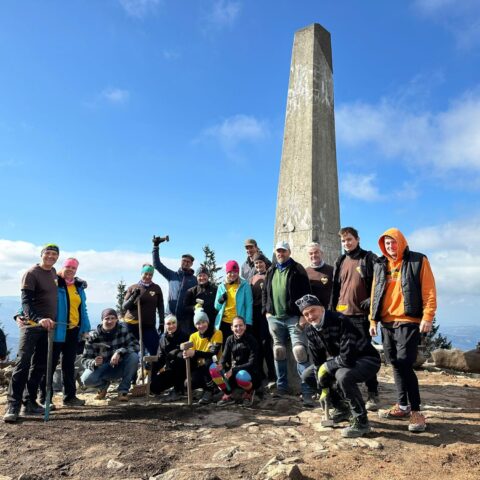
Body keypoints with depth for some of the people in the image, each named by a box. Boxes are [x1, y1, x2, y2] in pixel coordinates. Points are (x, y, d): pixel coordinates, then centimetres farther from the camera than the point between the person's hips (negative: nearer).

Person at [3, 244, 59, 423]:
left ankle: (30, 402, 17)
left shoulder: (54, 272, 10)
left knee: (40, 366, 9)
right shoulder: (31, 273, -10)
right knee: (23, 363, -10)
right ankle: (13, 405, -5)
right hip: (32, 325, -7)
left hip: (48, 326, 7)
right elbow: (26, 301, -20)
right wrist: (38, 319, -35)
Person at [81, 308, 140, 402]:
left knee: (134, 356, -29)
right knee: (86, 379, -29)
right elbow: (85, 359, -12)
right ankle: (104, 384, 8)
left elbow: (136, 345, -18)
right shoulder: (93, 336, -14)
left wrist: (119, 352, -34)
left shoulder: (123, 329, -13)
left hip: (120, 368, 0)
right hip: (103, 369, 0)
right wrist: (94, 363, -35)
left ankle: (123, 390, -11)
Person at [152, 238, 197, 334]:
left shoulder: (194, 280, 8)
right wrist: (156, 246, 3)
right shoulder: (172, 275, 12)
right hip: (171, 315, 1)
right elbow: (157, 264, 9)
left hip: (186, 317, -1)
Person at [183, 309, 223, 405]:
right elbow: (192, 356, -5)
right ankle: (209, 384, 10)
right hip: (199, 367, 4)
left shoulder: (217, 333, -13)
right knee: (189, 383, -24)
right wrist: (187, 355, -30)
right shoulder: (193, 336, 2)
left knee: (208, 361, -37)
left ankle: (209, 391, -14)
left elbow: (214, 353, -25)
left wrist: (195, 353, -38)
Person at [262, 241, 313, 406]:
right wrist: (266, 310, 9)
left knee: (299, 351, -12)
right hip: (274, 318, 5)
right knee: (278, 352, 12)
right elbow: (265, 292, 19)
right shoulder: (271, 271, 13)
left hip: (294, 317, -5)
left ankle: (307, 391, -6)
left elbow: (306, 293, -7)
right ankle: (282, 386, 26)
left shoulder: (297, 270, -3)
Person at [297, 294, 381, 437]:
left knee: (343, 376, -37)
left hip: (367, 359, -8)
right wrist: (323, 388, 0)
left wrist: (326, 366, -19)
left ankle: (361, 422, -15)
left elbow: (347, 358, -35)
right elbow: (318, 361, 1)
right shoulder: (310, 330, -8)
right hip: (340, 361, 8)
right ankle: (342, 409, 17)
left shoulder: (341, 321, -31)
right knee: (307, 375, 5)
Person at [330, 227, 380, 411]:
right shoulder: (340, 261, 14)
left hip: (361, 315, -5)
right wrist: (332, 310, 14)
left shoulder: (369, 259, -1)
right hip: (342, 314, 5)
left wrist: (372, 301, -16)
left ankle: (372, 395, 11)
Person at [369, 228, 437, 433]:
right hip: (387, 323, 5)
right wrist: (373, 319, 12)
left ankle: (416, 410, 3)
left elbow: (429, 291, -5)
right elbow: (375, 294, 15)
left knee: (405, 365, -10)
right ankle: (403, 406, 23)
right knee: (395, 365, 11)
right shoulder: (380, 265, 13)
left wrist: (427, 317, -13)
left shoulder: (418, 261, 0)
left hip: (408, 322, -5)